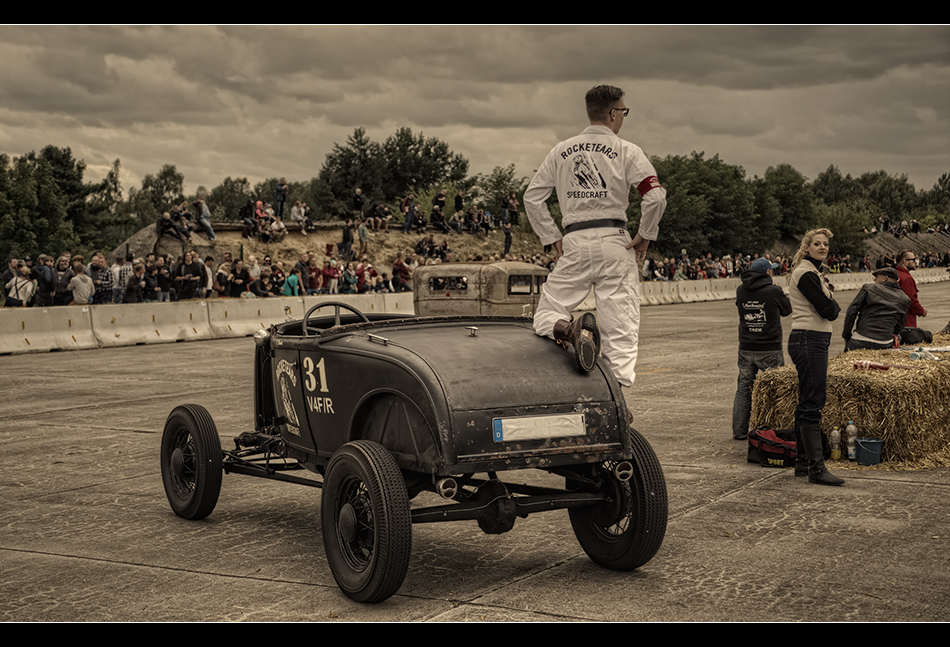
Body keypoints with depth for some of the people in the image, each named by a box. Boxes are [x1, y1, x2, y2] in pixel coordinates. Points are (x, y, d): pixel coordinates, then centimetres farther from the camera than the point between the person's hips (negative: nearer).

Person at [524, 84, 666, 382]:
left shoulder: (561, 151, 12)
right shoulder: (627, 151, 1)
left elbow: (532, 196, 12)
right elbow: (655, 196, -11)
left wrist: (553, 239, 15)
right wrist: (645, 236, 2)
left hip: (574, 245, 2)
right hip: (613, 244, -2)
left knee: (545, 315, 9)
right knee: (621, 328, 0)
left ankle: (569, 331, -23)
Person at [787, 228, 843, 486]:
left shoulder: (813, 272, 19)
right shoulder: (806, 274, -13)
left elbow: (830, 311, 21)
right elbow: (828, 310, -17)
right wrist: (831, 299, 2)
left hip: (814, 341, 11)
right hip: (808, 341, -11)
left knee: (807, 403, 14)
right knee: (812, 405, -11)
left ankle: (803, 461, 21)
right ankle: (816, 468, -12)